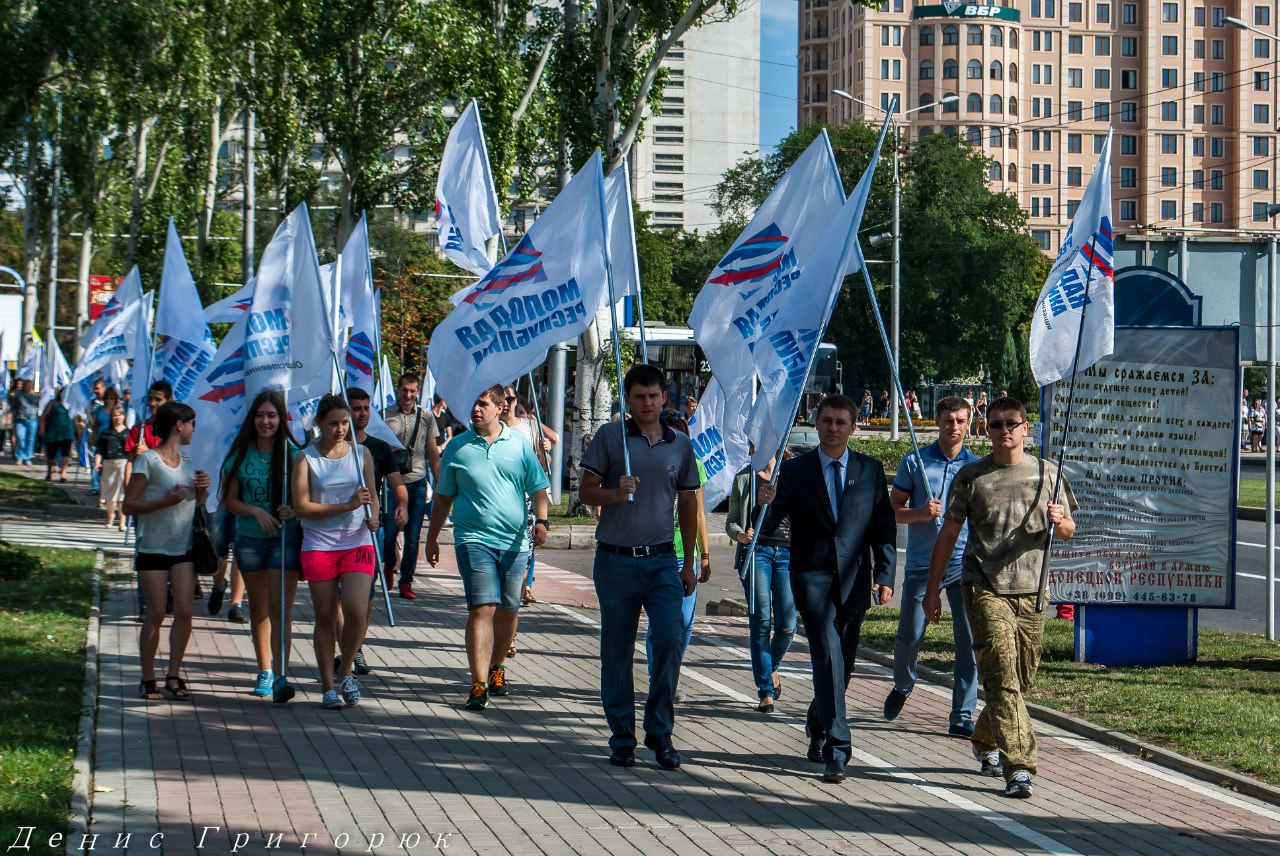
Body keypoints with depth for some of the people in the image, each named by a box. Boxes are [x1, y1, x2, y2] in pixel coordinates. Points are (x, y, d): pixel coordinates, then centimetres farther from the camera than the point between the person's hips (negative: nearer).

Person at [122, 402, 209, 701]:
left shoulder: (186, 459, 12)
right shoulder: (148, 460, -8)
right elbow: (129, 505, -11)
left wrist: (201, 489, 2)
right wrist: (165, 501, -22)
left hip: (184, 547, 5)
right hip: (153, 548, -5)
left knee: (184, 612, -3)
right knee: (156, 614, -1)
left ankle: (173, 676, 7)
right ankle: (148, 678, 10)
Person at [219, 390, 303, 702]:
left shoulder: (292, 454, -3)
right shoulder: (240, 454, 3)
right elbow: (230, 500, 5)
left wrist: (295, 510, -21)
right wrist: (256, 512, -12)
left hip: (286, 538, -3)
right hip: (249, 539, 3)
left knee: (280, 609, -11)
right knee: (258, 607, 14)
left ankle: (281, 677, -15)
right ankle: (264, 670, 28)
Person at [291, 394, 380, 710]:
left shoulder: (361, 454, 7)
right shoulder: (307, 458, -2)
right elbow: (301, 506, -10)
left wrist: (373, 517, -4)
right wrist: (346, 506, -17)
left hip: (358, 543, 1)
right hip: (319, 545, -1)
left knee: (356, 611, -13)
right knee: (325, 618, 4)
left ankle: (345, 672, 11)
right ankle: (328, 687, 14)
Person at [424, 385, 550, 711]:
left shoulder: (519, 444, 7)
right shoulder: (457, 447, 6)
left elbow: (538, 488, 9)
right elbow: (444, 497, 14)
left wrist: (541, 521, -8)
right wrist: (432, 537, 16)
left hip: (515, 540, 2)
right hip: (474, 539, -2)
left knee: (508, 610, 10)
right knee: (482, 608, -13)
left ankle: (496, 667, 33)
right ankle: (479, 684, -17)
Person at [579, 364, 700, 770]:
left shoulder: (680, 444, 9)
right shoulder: (610, 437, 1)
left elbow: (688, 505, 15)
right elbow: (586, 491, 0)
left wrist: (688, 564, 13)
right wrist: (616, 493, -21)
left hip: (662, 561, 1)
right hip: (616, 560, -1)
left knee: (669, 642, -9)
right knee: (617, 652, 4)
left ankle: (660, 732, 5)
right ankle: (622, 738, 14)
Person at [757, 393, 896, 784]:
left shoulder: (871, 471, 9)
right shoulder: (795, 470, 3)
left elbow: (884, 527, 8)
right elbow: (769, 525, -1)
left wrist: (885, 574, -3)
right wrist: (765, 505, -24)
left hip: (854, 579, 3)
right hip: (813, 578, -3)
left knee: (843, 664, 12)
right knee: (828, 659, -15)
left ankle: (818, 727, 37)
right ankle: (836, 750, -16)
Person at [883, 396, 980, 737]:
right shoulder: (914, 463, 3)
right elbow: (892, 509, 5)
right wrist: (920, 513, -15)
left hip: (964, 566, 1)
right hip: (921, 565, -1)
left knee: (969, 640, -6)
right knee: (909, 637, 3)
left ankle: (962, 716, 0)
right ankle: (902, 686, 35)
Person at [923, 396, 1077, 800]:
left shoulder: (1046, 473, 9)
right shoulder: (971, 477, 4)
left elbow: (1068, 532, 16)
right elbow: (948, 534, 9)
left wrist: (1058, 521, -8)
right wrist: (932, 588, 6)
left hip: (1031, 591, 3)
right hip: (985, 588, -3)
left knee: (1020, 679, 10)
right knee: (1003, 677, -14)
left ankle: (985, 740, 36)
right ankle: (1018, 767, -18)